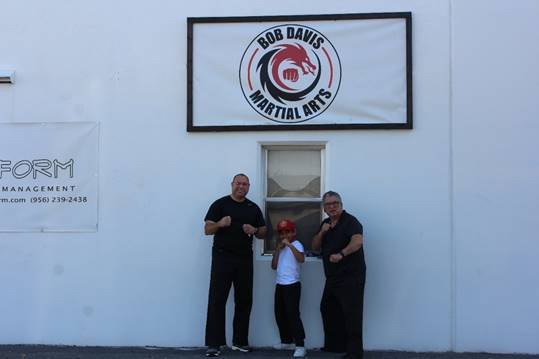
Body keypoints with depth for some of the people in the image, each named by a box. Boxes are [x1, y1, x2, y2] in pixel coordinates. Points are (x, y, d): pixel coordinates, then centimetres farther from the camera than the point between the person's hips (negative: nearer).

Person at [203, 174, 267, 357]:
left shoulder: (253, 208, 11)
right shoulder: (220, 204, 0)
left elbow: (263, 233, 15)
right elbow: (207, 230, -3)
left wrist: (254, 230, -8)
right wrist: (220, 223, -23)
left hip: (245, 258, 4)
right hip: (222, 257, -4)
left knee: (244, 300, 7)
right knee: (217, 300, -7)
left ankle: (240, 340, 18)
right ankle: (214, 343, -5)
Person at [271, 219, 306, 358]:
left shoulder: (296, 245, -8)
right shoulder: (280, 248, 15)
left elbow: (301, 259, -28)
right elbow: (274, 266, 9)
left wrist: (289, 245, -30)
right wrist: (278, 249, 1)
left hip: (292, 285, -8)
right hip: (280, 284, 8)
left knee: (292, 314, -12)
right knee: (279, 314, 13)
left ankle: (300, 345, -9)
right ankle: (287, 341, 26)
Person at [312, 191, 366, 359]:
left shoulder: (350, 221, -12)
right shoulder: (325, 224, 13)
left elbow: (358, 241, -30)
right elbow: (315, 247, 13)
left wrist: (341, 254, -45)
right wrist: (322, 232, -6)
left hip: (351, 276, -9)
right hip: (332, 277, 9)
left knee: (351, 313, -10)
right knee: (328, 309, 17)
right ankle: (334, 345, 30)